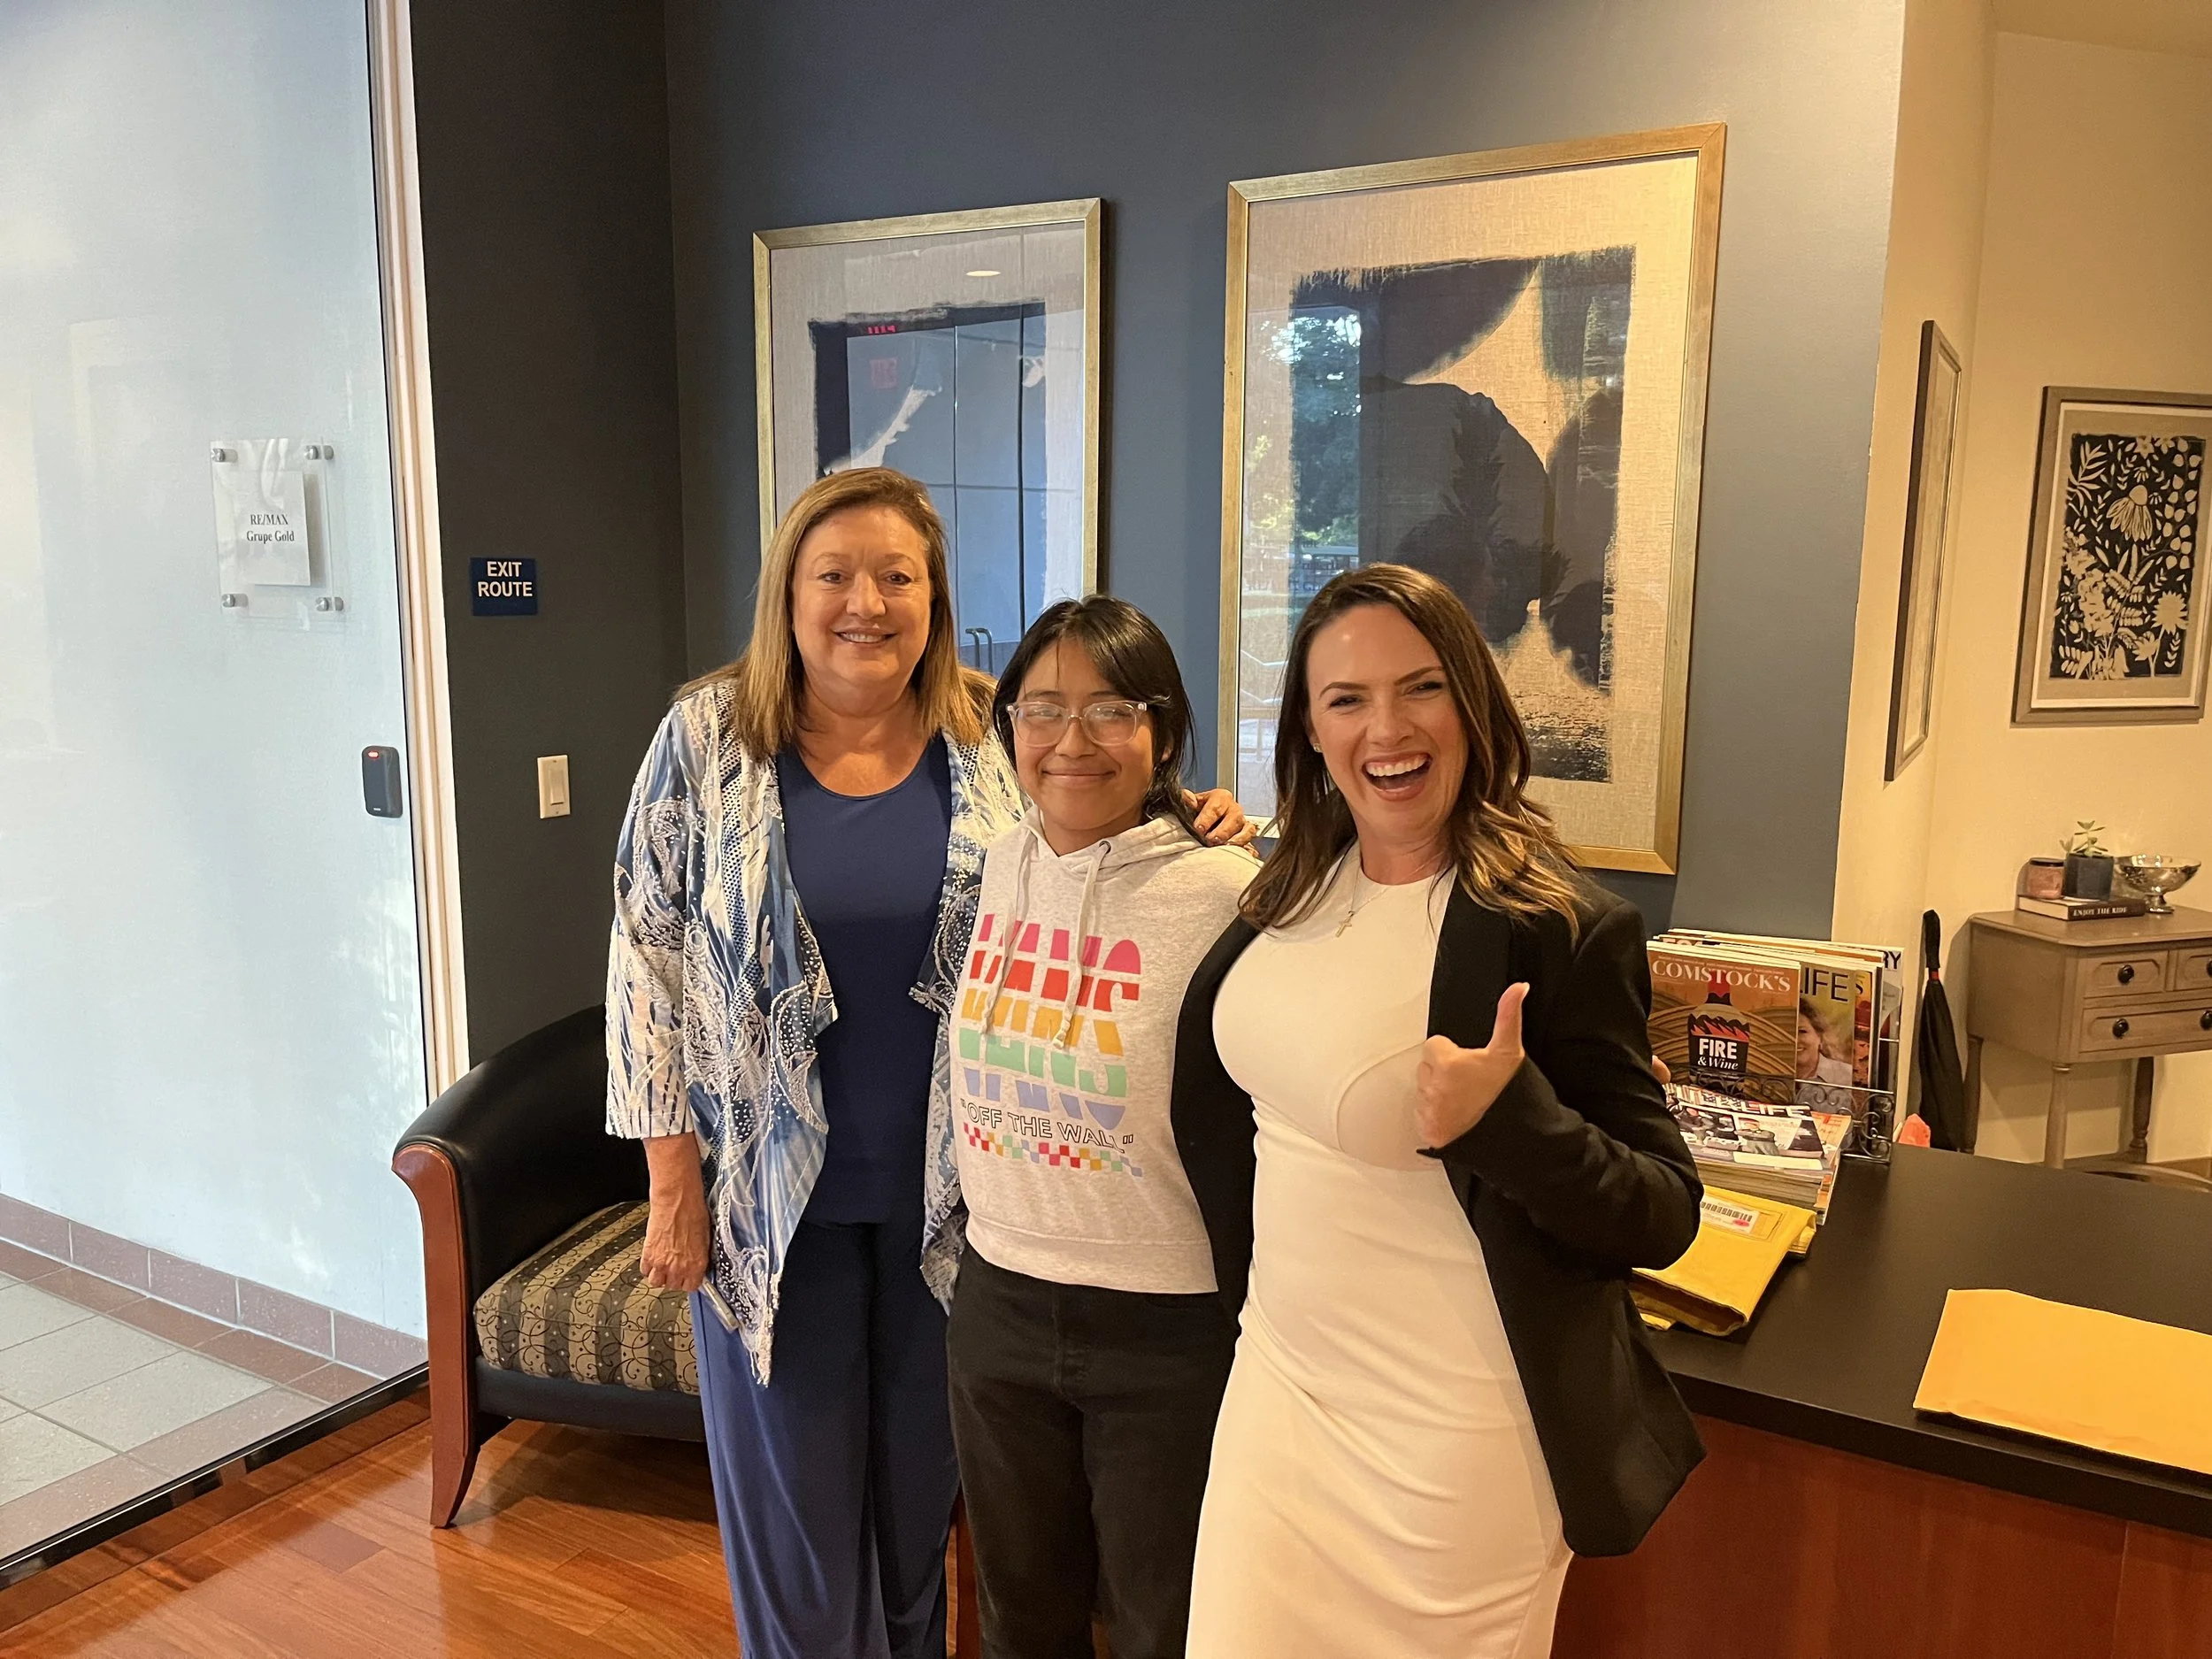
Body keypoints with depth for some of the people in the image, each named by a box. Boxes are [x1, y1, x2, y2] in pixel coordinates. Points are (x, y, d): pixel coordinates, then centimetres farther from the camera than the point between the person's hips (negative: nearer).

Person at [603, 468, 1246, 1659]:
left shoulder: (995, 738, -4)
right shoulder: (707, 737, -7)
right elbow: (648, 956, -5)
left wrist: (1195, 830, -14)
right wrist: (673, 1178, -6)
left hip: (947, 1188, 1)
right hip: (773, 1192, -1)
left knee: (922, 1478, 20)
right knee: (792, 1490, 14)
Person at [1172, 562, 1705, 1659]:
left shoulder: (1555, 926, -17)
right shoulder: (1290, 895, 1)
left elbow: (1662, 1219, -15)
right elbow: (1211, 1092, 17)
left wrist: (1509, 1117, -31)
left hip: (1462, 1436, -5)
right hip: (1279, 1379, 6)